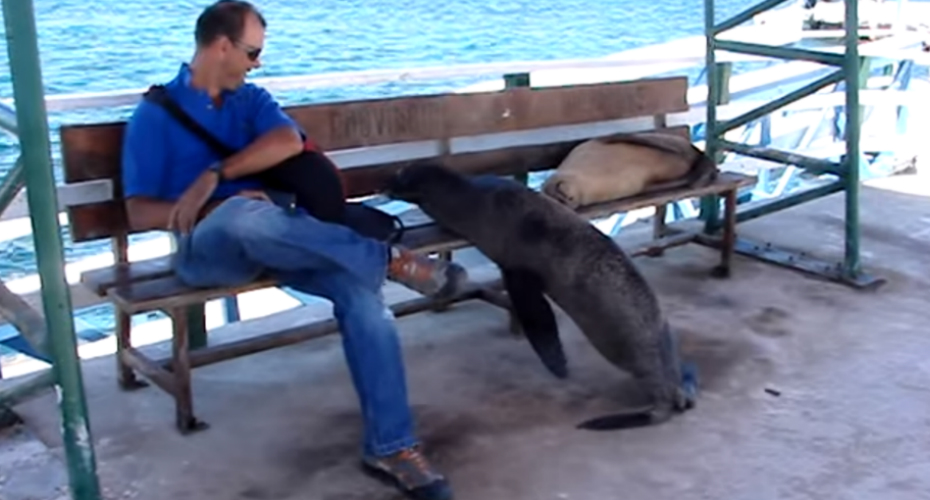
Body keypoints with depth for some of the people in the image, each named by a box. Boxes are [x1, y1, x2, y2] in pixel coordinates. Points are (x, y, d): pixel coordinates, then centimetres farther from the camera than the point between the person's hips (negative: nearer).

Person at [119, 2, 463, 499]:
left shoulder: (251, 99, 18)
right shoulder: (155, 114, 7)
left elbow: (289, 142, -6)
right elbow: (139, 213, -2)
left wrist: (214, 175, -19)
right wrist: (219, 207, -16)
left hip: (278, 238, 4)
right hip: (207, 247, -3)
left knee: (359, 287, -25)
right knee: (244, 215, -41)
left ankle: (390, 446, -23)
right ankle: (391, 259, -28)